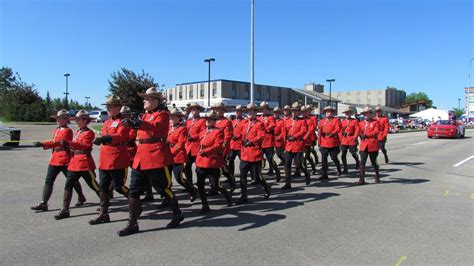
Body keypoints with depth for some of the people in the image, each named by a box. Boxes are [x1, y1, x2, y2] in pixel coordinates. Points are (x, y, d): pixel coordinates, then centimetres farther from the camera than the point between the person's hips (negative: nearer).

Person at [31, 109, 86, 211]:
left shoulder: (67, 131, -13)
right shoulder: (55, 130, 14)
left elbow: (57, 142, -26)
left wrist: (42, 144, -33)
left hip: (65, 160, -7)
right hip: (54, 159, 8)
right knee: (48, 181, 1)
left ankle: (81, 197, 27)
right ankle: (43, 203, 3)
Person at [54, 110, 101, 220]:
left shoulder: (89, 133, -9)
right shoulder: (77, 132, 16)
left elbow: (85, 145, -25)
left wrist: (69, 143, -34)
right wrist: (66, 146, 7)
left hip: (85, 163, -8)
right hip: (74, 162, 8)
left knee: (93, 185, 2)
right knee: (68, 185, 4)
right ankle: (65, 210, 9)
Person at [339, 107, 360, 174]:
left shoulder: (355, 121, 2)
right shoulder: (342, 122, 13)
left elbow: (357, 130, -7)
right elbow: (340, 131, 11)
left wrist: (355, 137, -19)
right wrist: (341, 139, 2)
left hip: (352, 140, -3)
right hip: (344, 140, 4)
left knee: (353, 153, -1)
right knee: (343, 155, -1)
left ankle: (357, 162, 34)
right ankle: (345, 169, 10)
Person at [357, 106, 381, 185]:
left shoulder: (375, 122, 0)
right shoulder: (361, 123, 12)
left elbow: (376, 132, -13)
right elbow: (359, 132, 12)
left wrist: (366, 135, -20)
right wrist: (361, 136, -10)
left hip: (373, 146, -3)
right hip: (364, 146, 3)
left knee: (374, 162, 11)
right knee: (362, 162, -7)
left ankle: (377, 177, 33)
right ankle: (361, 179, -5)